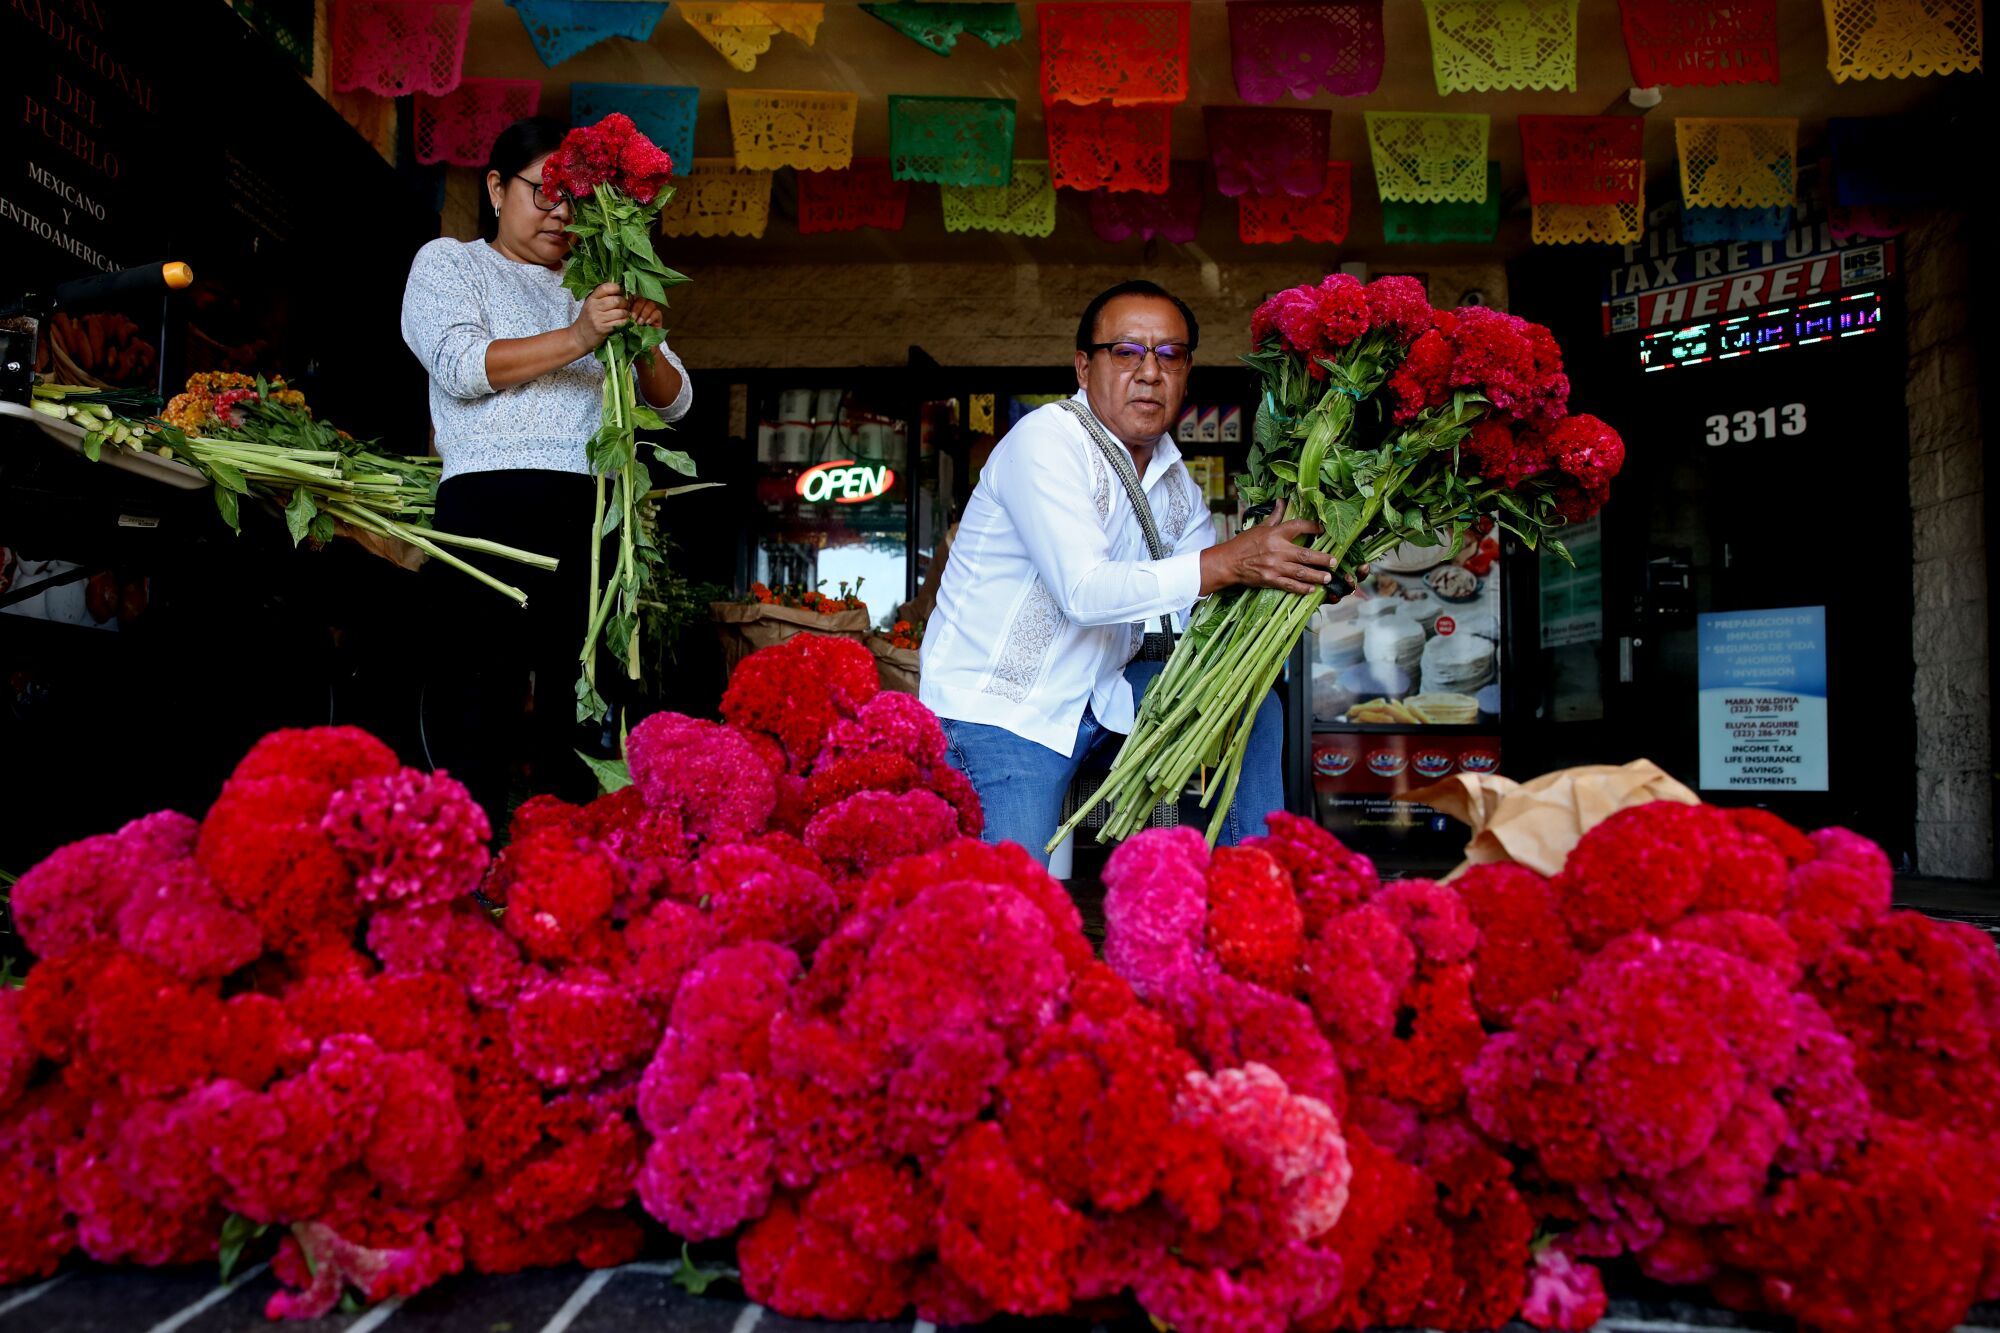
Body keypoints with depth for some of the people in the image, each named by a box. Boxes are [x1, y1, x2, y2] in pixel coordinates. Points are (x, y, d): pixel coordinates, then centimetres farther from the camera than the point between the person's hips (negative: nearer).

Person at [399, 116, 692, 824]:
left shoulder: (597, 288, 25)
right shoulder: (448, 263, 14)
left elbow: (673, 401, 18)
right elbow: (460, 364, -6)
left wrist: (643, 346, -4)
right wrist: (577, 338, -17)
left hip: (596, 514, 4)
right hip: (493, 503, -4)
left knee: (583, 704, -2)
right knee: (484, 697, -9)